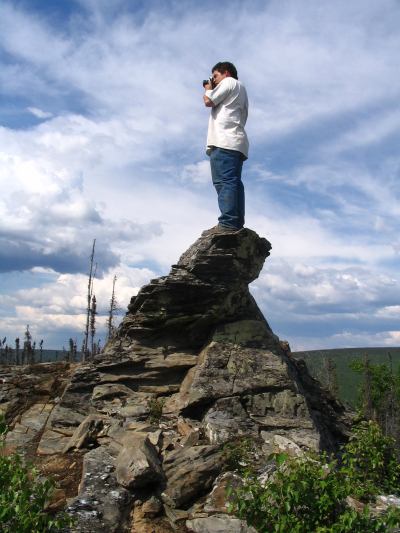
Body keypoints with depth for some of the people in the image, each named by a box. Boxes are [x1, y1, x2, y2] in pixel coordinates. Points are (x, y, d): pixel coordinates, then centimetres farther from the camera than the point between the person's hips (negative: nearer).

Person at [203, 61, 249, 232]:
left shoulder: (229, 82, 9)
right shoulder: (240, 89, 37)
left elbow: (208, 102, 0)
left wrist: (208, 89, 19)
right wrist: (211, 91, 29)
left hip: (224, 140, -10)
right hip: (235, 143, 10)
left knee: (224, 181, -20)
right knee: (232, 182, 1)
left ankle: (228, 223, -30)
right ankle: (236, 223, -6)